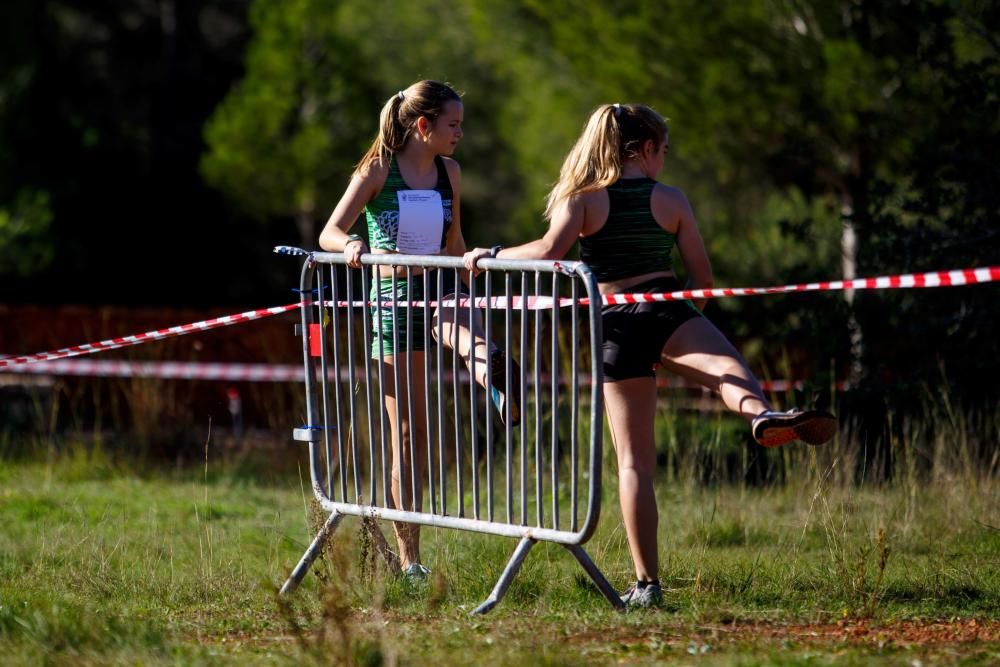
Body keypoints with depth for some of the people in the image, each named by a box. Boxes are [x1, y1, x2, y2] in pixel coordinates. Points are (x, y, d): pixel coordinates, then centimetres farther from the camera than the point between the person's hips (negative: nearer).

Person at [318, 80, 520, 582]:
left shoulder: (449, 173, 4)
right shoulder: (377, 170, -8)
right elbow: (329, 233, -10)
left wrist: (464, 292, 23)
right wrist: (351, 246, -32)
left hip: (440, 287, 4)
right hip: (394, 296, -4)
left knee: (472, 342, -36)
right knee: (407, 431, 0)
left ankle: (500, 384, -65)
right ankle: (408, 557, 6)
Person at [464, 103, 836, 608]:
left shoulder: (583, 198, 8)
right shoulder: (671, 201, 11)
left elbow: (549, 251, -11)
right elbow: (703, 279, 13)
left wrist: (491, 255, 4)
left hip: (616, 326, 2)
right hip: (666, 313, -1)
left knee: (633, 459, 7)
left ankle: (646, 583, 7)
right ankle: (763, 415, -68)